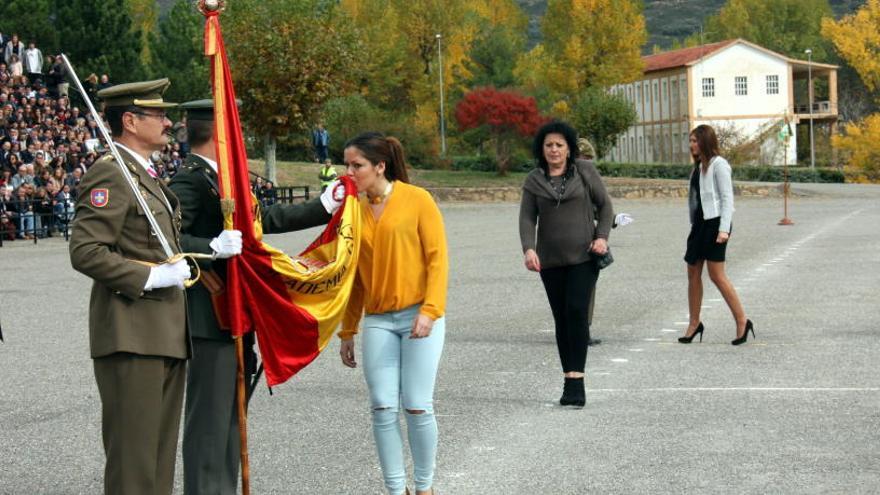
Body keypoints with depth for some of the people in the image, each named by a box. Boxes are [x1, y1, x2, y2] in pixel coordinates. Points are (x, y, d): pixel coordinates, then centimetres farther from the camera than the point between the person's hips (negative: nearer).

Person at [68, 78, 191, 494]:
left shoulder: (146, 175, 19)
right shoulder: (109, 174, -12)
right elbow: (84, 252, -20)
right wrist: (149, 277, -21)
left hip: (165, 334, 10)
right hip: (132, 335, -10)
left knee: (160, 454, 13)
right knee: (132, 458, -7)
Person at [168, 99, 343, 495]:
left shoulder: (221, 179, 15)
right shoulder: (190, 180, -15)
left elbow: (266, 219, 23)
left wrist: (323, 207, 24)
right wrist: (214, 248, -33)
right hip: (210, 320, -10)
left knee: (231, 417, 16)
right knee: (209, 420, -6)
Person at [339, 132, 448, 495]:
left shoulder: (416, 200, -4)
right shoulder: (354, 210, 8)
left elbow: (437, 257, -6)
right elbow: (354, 274, 14)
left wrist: (430, 310, -16)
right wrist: (347, 331, 15)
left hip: (419, 316, -4)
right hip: (378, 320, 4)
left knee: (417, 407, -3)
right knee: (383, 408, -2)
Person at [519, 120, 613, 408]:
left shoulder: (585, 171, 3)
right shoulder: (533, 181, 7)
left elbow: (604, 204, 7)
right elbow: (527, 218, -1)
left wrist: (602, 236, -8)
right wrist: (529, 249, -18)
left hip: (583, 256, -3)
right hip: (550, 260, 3)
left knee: (577, 311, -16)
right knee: (561, 318, 5)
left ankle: (575, 380, -19)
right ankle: (571, 383, 11)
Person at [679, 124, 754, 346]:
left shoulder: (718, 164, -9)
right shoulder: (698, 166, 17)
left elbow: (727, 198, -13)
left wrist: (724, 229, -20)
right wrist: (694, 225, 14)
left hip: (714, 222, -9)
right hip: (699, 223, 9)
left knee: (717, 275, -11)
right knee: (693, 273, 9)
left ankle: (742, 322, -5)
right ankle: (694, 323, 19)